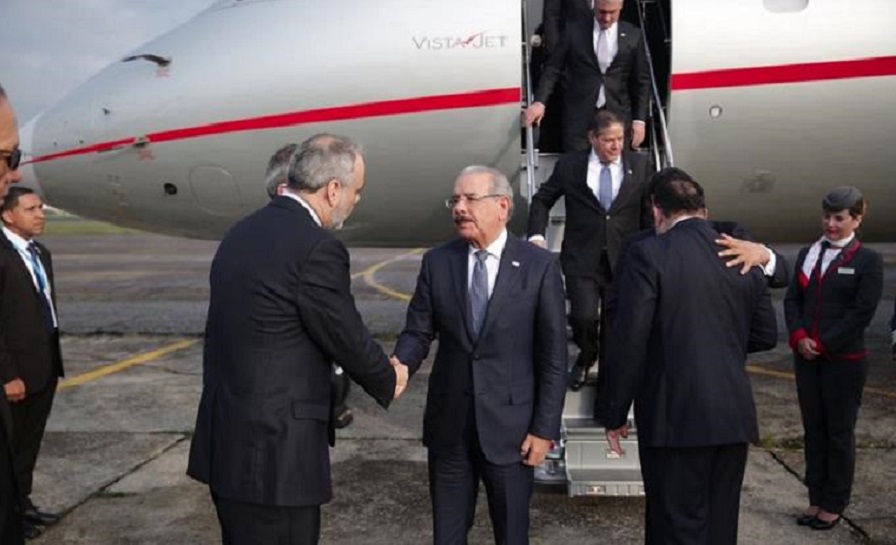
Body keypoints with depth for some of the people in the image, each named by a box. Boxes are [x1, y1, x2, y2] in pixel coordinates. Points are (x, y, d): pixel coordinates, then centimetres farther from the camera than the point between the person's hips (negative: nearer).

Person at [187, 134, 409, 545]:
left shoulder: (242, 232, 8)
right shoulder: (317, 249, -19)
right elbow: (348, 338, -11)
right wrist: (389, 379, 10)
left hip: (226, 443, 9)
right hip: (274, 453, -9)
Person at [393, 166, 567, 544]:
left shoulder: (539, 266, -7)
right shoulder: (437, 262, 1)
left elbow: (553, 355, -6)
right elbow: (417, 332, 2)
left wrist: (545, 429, -7)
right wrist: (400, 365, -20)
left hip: (509, 426, -2)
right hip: (448, 424, 3)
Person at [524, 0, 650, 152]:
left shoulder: (633, 35, 6)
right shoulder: (573, 30, 2)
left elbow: (642, 81, 9)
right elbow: (553, 68, 2)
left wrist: (639, 119, 2)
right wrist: (539, 102, -12)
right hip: (578, 116, -1)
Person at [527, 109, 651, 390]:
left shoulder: (639, 164, 2)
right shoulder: (570, 164, -1)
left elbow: (648, 211, 8)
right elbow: (542, 200, 10)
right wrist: (536, 234, -3)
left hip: (623, 259, 2)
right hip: (582, 258, -1)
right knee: (584, 317, -14)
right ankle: (587, 355, 21)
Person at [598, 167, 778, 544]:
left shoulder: (648, 254, -10)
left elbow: (628, 342, -14)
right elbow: (765, 335, 12)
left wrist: (614, 415, -5)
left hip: (675, 417, -5)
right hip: (734, 416, 6)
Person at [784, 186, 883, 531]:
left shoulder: (868, 261, -5)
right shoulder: (807, 254, 11)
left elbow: (862, 313, -12)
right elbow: (792, 300, 7)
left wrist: (823, 344, -15)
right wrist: (799, 337, -9)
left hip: (844, 360, -5)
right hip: (806, 357, 5)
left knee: (839, 434, 5)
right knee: (813, 430, 11)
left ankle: (833, 506, 17)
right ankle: (816, 500, 22)